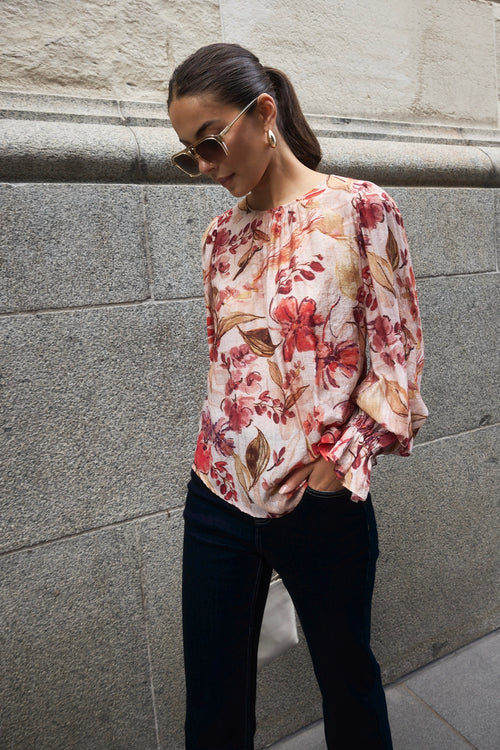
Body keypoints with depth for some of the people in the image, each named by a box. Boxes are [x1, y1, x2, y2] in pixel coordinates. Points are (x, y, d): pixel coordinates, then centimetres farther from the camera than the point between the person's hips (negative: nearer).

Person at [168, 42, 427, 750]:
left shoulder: (360, 208, -7)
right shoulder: (223, 233, 7)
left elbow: (397, 354, -7)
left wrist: (341, 460, -12)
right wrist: (223, 451, 12)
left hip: (323, 503, -3)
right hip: (220, 495, 4)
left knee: (347, 677, 22)